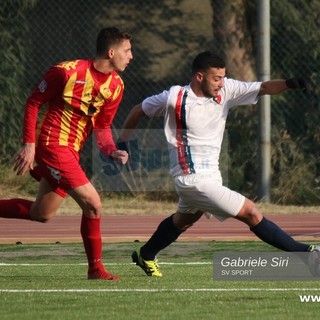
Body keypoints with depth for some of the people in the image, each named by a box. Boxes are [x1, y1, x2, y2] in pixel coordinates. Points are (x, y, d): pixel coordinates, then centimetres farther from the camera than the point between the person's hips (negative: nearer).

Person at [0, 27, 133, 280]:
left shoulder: (116, 86, 4)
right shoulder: (67, 72, -15)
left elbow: (102, 127, 12)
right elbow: (33, 103, -6)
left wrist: (112, 151, -9)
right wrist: (29, 144, -11)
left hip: (72, 151, 8)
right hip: (53, 144, -8)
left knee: (41, 214, 14)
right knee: (93, 204, -14)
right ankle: (96, 268, -1)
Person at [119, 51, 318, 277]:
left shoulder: (225, 90, -3)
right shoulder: (175, 98, -15)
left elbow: (263, 88, -12)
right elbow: (139, 110, 0)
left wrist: (288, 84, -31)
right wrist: (123, 143, 5)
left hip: (210, 173, 8)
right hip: (194, 179, -8)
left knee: (184, 219, 31)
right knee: (251, 213, -11)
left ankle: (146, 255, 51)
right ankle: (301, 252, -8)